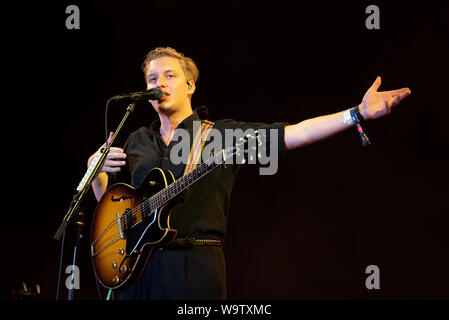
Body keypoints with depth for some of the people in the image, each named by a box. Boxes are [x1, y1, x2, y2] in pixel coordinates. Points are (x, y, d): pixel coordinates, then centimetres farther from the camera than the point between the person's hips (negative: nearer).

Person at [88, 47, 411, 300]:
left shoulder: (220, 134, 4)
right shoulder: (137, 142, 17)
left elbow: (293, 134, -5)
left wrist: (359, 114, -14)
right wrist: (96, 169, 0)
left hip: (195, 268, -4)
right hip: (139, 266, 4)